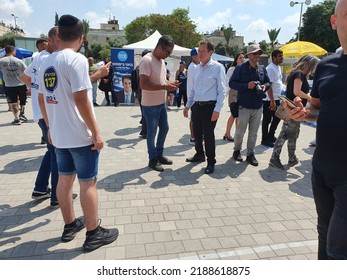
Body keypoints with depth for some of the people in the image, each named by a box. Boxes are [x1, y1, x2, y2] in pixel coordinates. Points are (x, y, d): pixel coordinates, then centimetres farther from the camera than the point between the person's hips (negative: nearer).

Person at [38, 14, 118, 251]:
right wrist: (96, 132, -16)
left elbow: (42, 100, 14)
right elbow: (81, 99, -20)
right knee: (88, 183, 3)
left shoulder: (46, 63, 9)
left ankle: (70, 225, 32)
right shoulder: (77, 60, -14)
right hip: (80, 136, -7)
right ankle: (94, 234, 15)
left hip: (58, 135, 8)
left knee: (65, 179, 16)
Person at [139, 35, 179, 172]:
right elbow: (143, 85, -25)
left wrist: (169, 83, -1)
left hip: (162, 103, 9)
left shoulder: (161, 60, 10)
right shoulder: (146, 60, -19)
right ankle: (153, 159, 19)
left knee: (164, 128, 17)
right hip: (150, 105, -9)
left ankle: (159, 154, 33)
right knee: (152, 132, 3)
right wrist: (164, 86, -26)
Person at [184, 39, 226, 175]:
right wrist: (188, 105, 15)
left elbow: (222, 90, -10)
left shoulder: (218, 67, -7)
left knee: (208, 135, 0)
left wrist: (217, 110, -17)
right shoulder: (197, 68, 12)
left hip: (209, 106, -6)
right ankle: (199, 154, 35)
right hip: (197, 106, 6)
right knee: (197, 133, 14)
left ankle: (211, 162, 16)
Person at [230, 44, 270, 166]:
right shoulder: (240, 68, -5)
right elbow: (232, 83, -9)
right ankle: (237, 150, 26)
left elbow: (268, 82, 19)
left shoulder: (262, 69, 11)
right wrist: (246, 85, -20)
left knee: (253, 133, 10)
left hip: (258, 106, 5)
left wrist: (265, 86, -5)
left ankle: (250, 154, 21)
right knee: (240, 131, 4)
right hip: (244, 105, -5)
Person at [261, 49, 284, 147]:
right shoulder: (270, 68, -16)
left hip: (276, 99, 9)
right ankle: (265, 139, 13)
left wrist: (276, 100, 17)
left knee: (277, 118, 16)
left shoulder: (278, 67, 14)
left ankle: (271, 136, 31)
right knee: (267, 120, 1)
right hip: (269, 100, -9)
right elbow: (269, 86, -20)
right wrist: (272, 101, -22)